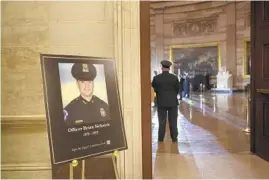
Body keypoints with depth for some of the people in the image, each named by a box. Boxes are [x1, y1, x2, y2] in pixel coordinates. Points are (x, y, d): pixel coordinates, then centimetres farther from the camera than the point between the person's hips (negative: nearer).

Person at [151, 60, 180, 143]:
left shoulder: (156, 78, -7)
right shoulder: (174, 77, -7)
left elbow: (153, 89, 2)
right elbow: (177, 90, 0)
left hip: (161, 102, 0)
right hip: (172, 102, 0)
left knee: (162, 121, 9)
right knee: (173, 121, 8)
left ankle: (160, 138, 13)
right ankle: (174, 138, 12)